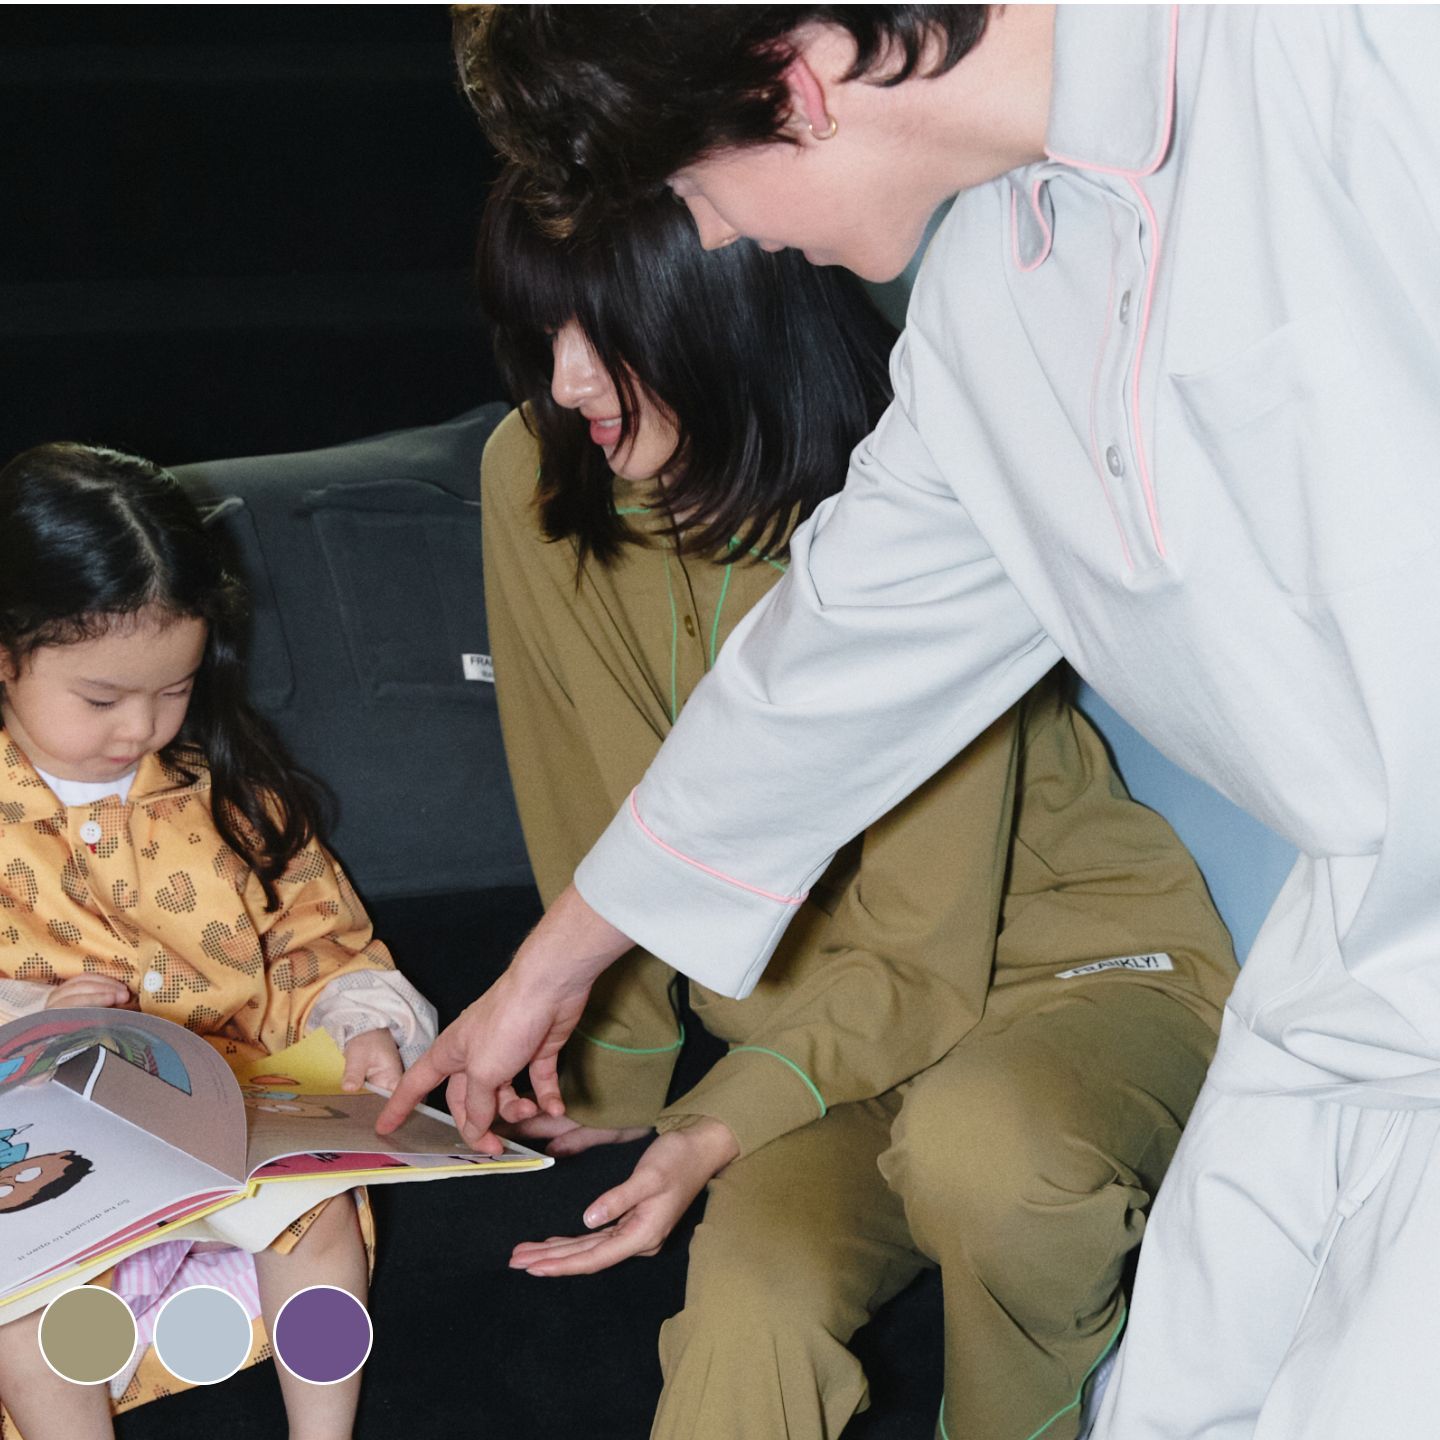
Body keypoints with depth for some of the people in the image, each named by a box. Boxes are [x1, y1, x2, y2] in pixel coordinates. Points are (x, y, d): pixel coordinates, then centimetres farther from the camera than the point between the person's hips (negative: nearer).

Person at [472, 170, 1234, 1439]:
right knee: (749, 1309, -30)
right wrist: (616, 1076, 9)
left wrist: (724, 1127, -30)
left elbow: (924, 955, -19)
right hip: (821, 1003, 3)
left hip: (1077, 963, -3)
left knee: (974, 1141, -38)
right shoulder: (536, 478, -9)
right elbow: (597, 821, 4)